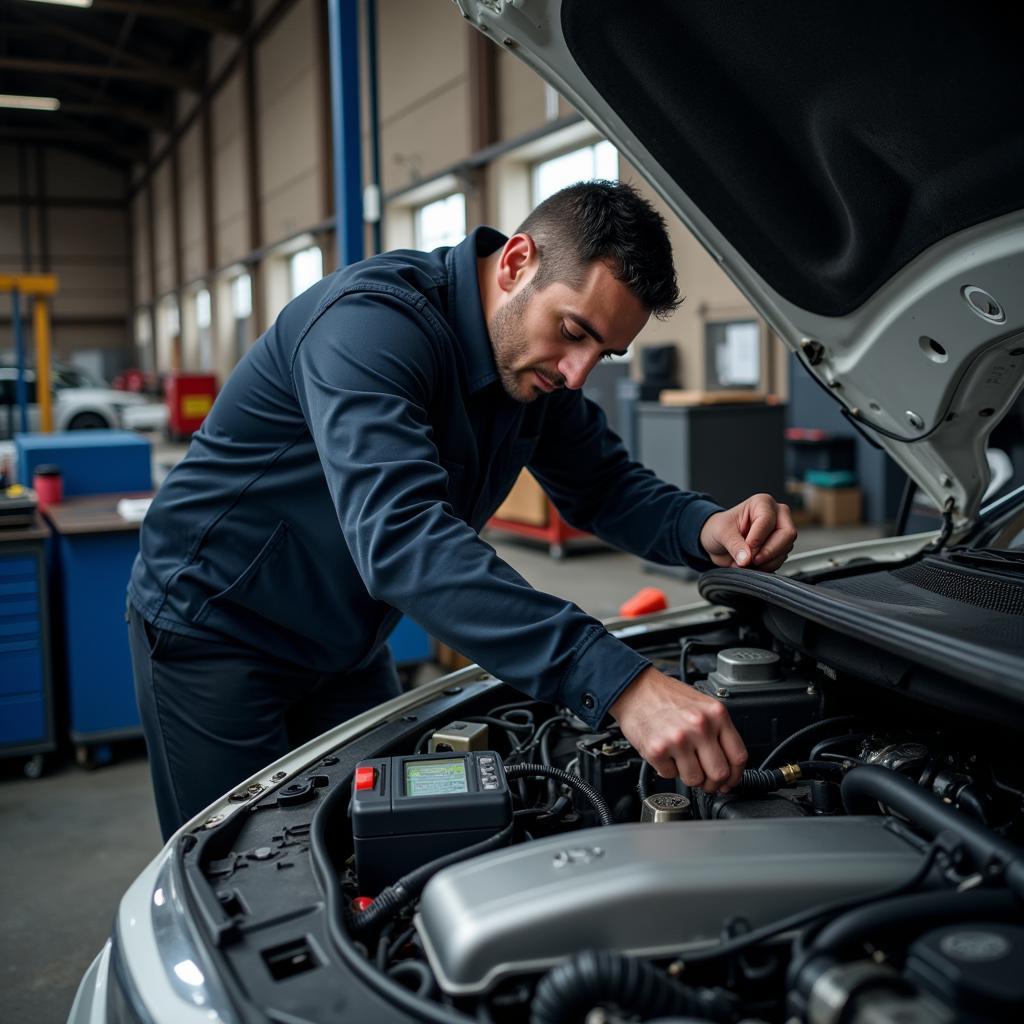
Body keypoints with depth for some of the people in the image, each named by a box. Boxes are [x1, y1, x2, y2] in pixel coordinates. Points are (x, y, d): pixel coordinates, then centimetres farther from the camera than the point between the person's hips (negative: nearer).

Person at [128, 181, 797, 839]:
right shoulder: (372, 322, -32)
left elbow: (605, 485, 5)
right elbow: (401, 535, -46)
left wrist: (708, 529, -19)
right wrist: (618, 684, -54)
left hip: (344, 649, 7)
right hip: (212, 631, -7)